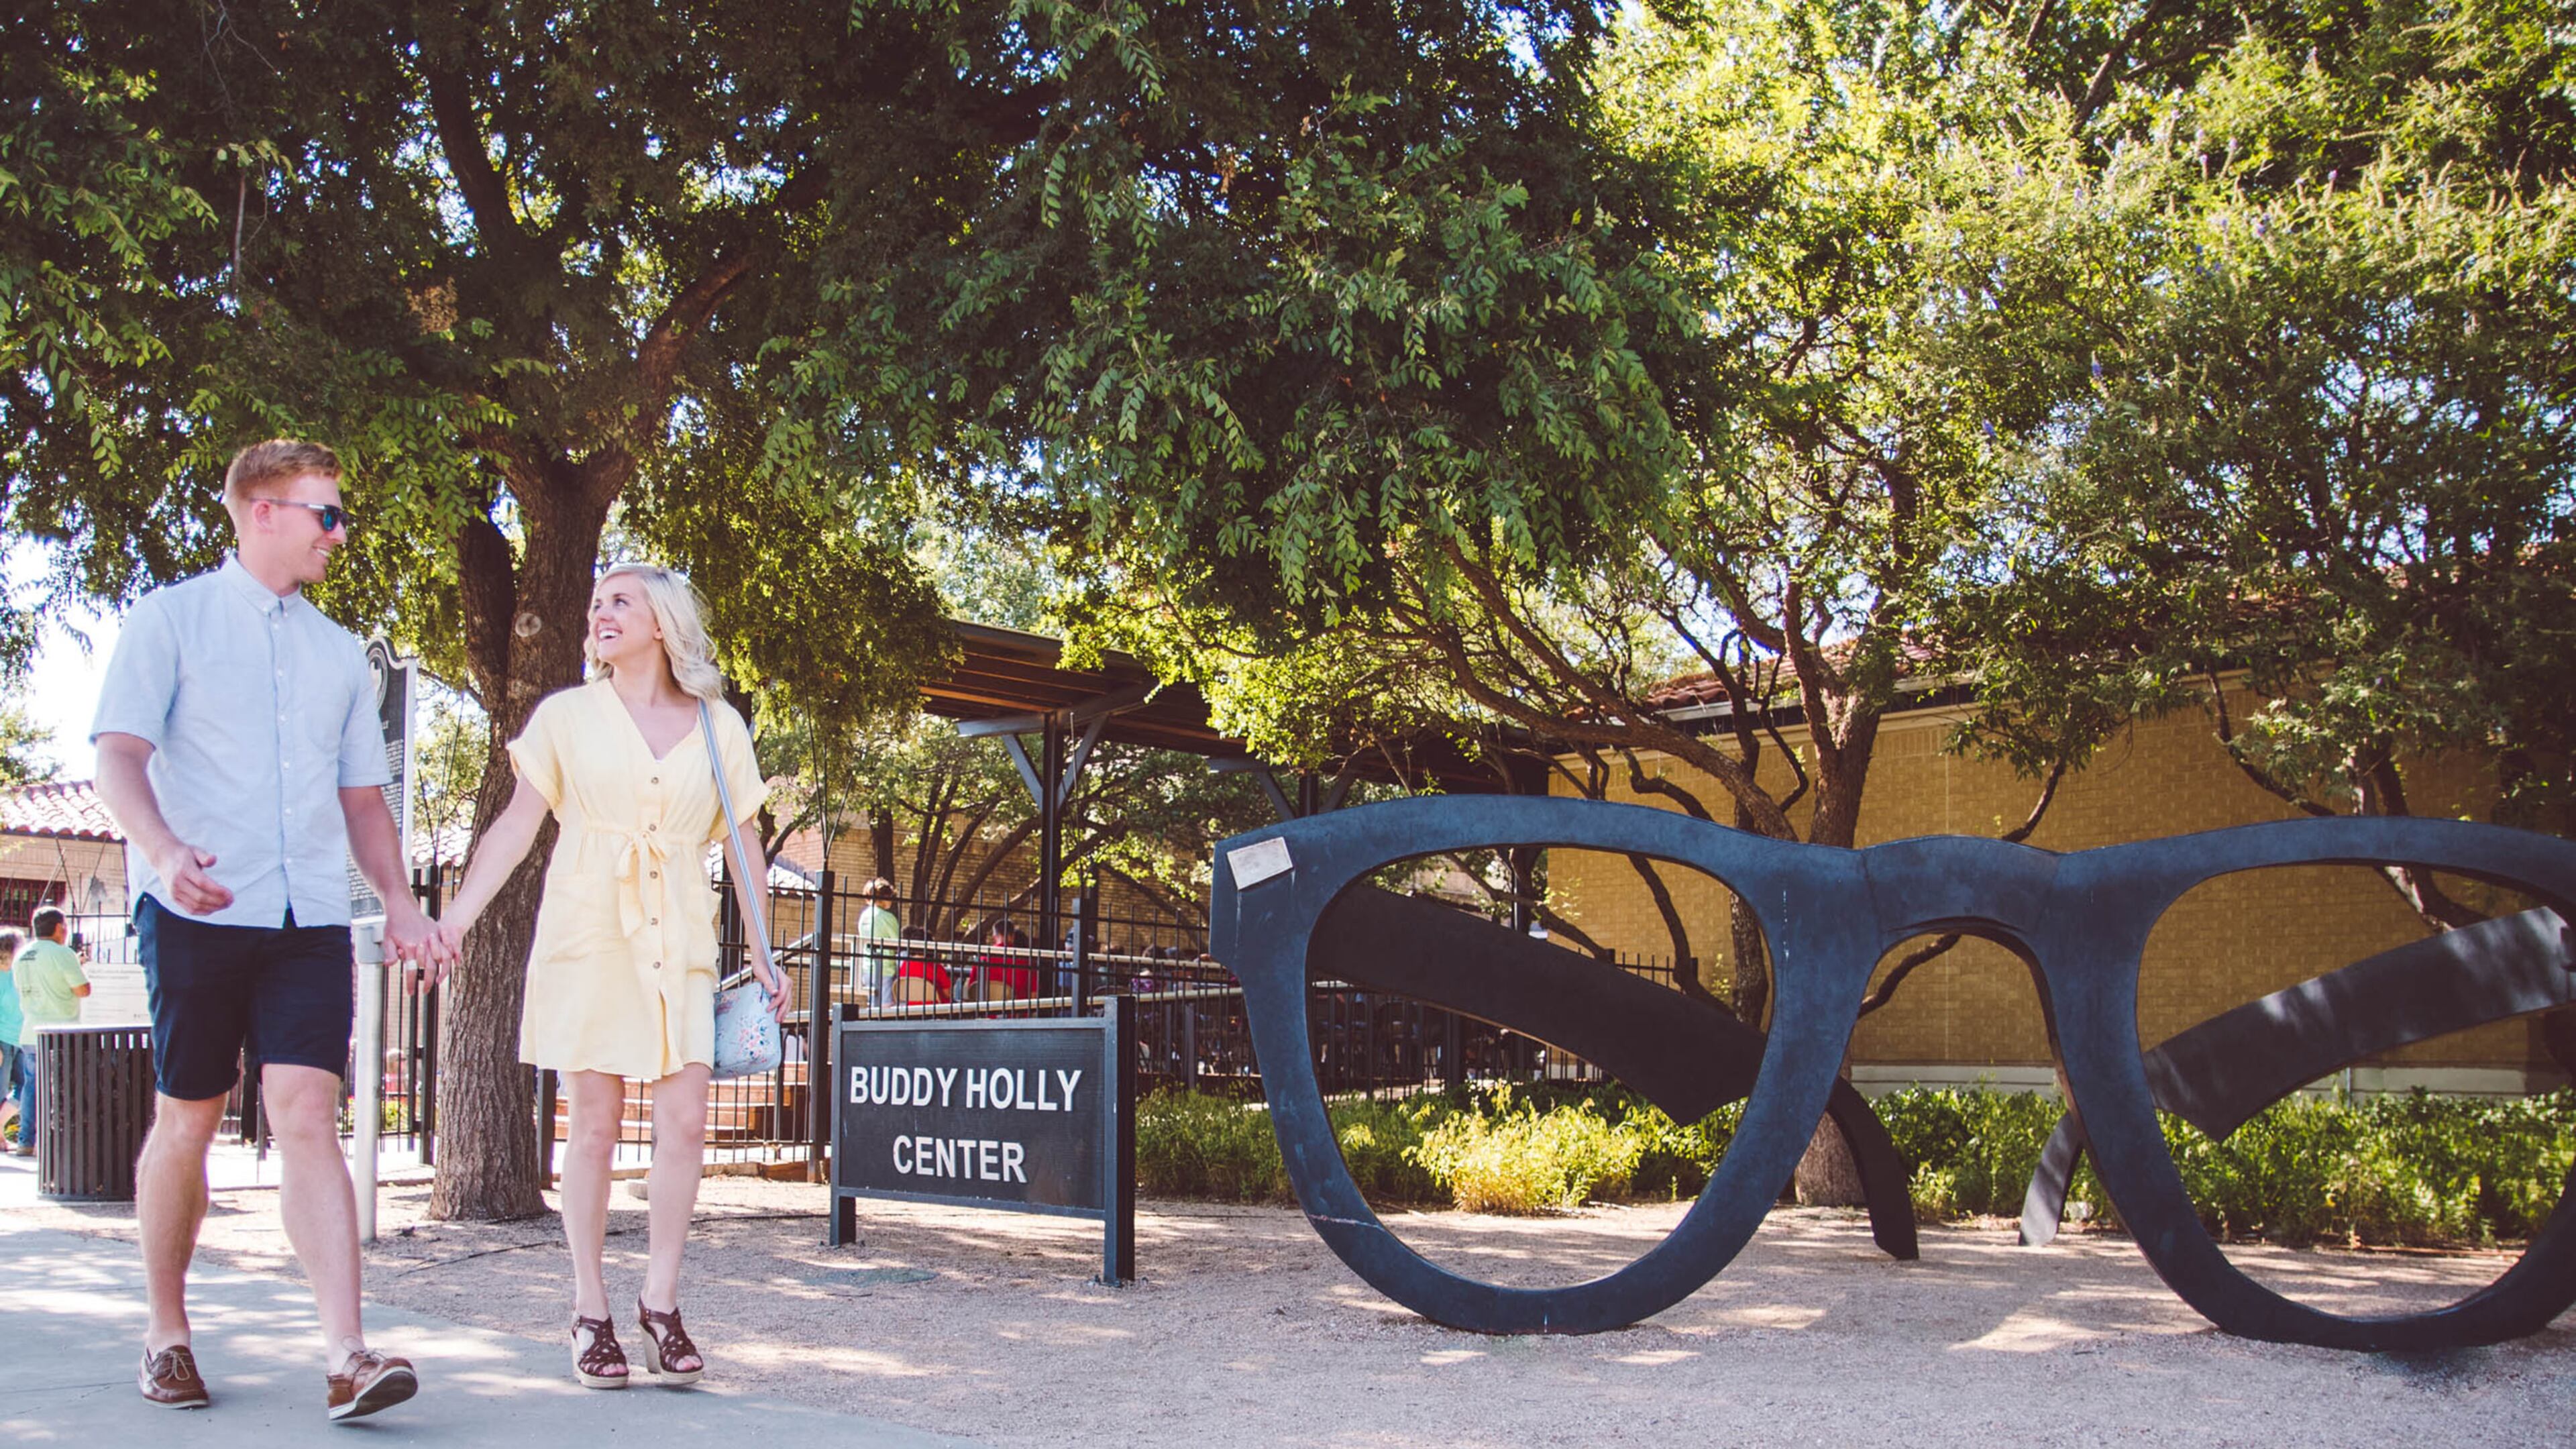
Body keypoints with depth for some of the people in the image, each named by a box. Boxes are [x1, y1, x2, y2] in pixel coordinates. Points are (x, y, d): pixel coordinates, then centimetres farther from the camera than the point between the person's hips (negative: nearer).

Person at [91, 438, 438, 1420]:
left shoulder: (341, 652, 18)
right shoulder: (171, 618, 4)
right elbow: (119, 755, -6)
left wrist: (399, 900, 7)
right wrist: (164, 850, -24)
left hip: (310, 916, 3)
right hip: (197, 910, -2)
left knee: (308, 1119, -9)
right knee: (187, 1123, 7)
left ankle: (346, 1358, -18)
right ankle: (166, 1333, 26)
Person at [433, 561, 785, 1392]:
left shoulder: (718, 728, 9)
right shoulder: (567, 716, 7)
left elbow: (744, 845, 12)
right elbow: (516, 827, 3)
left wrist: (762, 951, 8)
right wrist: (457, 916, -8)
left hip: (677, 941, 1)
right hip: (587, 933, -1)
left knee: (685, 1122, -6)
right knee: (595, 1127, 0)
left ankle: (660, 1302, 7)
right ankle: (591, 1314, 9)